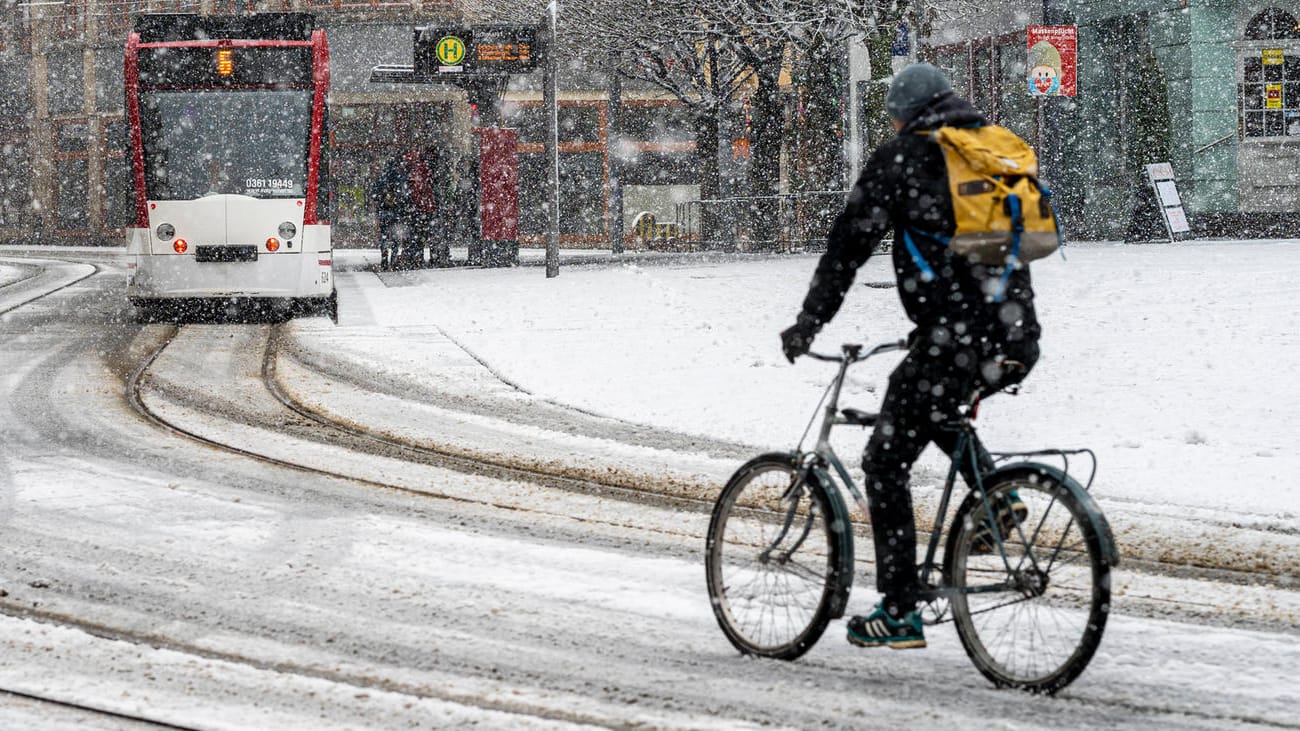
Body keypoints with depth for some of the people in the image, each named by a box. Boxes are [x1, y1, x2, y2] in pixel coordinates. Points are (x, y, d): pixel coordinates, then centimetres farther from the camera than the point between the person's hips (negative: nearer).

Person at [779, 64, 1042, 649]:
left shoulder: (902, 158, 0)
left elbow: (849, 244, -1)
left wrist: (809, 322, 8)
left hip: (953, 341, -7)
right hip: (1018, 340, 7)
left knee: (886, 465, 8)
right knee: (936, 408, 35)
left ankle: (899, 613, 6)